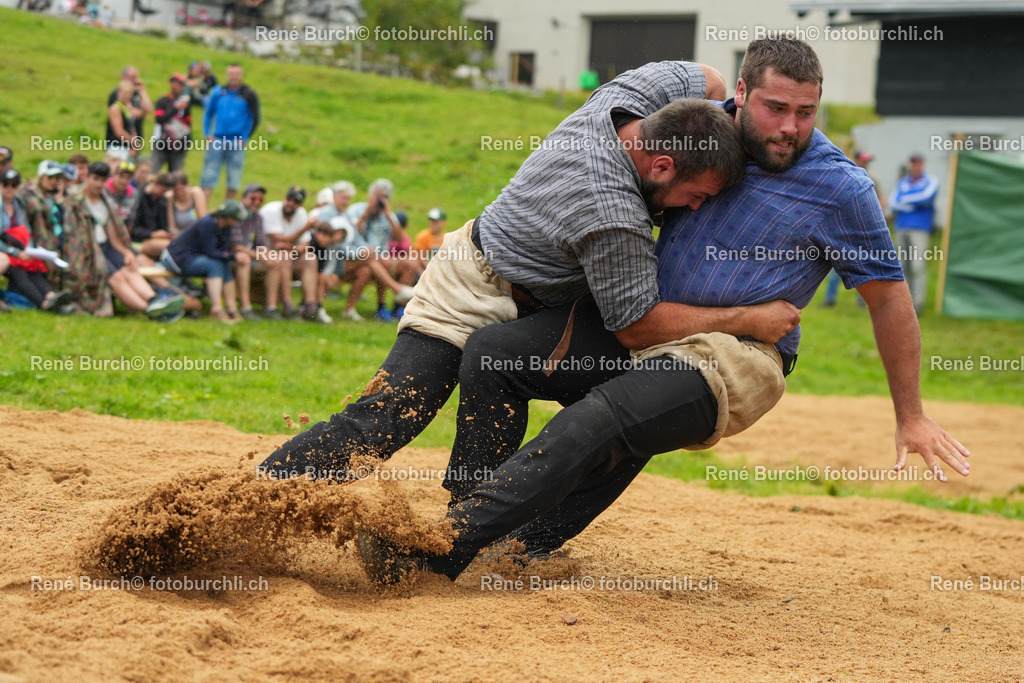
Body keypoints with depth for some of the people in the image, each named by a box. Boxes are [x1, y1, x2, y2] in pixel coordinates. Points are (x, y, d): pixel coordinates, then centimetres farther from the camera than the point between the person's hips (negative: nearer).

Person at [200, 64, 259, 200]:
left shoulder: (248, 95, 1)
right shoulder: (218, 92, 7)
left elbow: (255, 119, 2)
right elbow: (208, 113, 15)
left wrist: (244, 138, -5)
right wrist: (207, 134, 5)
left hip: (236, 143, -1)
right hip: (217, 140, 1)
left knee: (234, 179, 2)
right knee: (209, 175, -3)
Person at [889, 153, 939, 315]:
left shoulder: (931, 181, 7)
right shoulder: (902, 182, 17)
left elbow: (927, 197, -12)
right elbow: (892, 204, 6)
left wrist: (904, 200, -1)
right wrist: (912, 205, -7)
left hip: (920, 229, -5)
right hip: (901, 228, 5)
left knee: (918, 266, -15)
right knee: (903, 266, 4)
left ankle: (918, 303, -18)